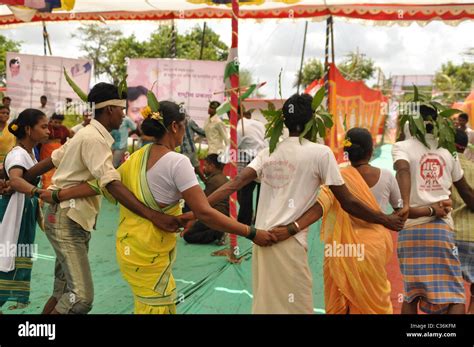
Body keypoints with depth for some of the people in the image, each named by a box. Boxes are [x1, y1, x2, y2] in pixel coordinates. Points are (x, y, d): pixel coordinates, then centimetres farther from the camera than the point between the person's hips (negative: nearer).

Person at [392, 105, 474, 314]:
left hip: (411, 227, 0)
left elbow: (403, 170, -20)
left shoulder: (401, 146, 3)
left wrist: (405, 205, -32)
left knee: (411, 293, 12)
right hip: (442, 226, 0)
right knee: (453, 294, 1)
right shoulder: (446, 150, 12)